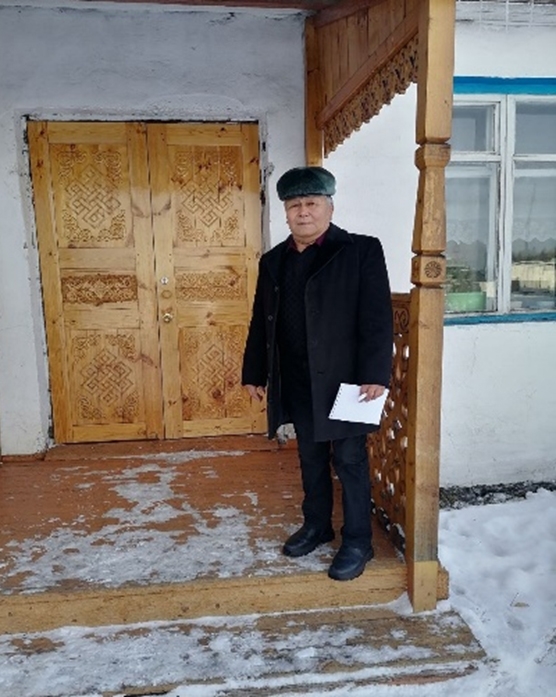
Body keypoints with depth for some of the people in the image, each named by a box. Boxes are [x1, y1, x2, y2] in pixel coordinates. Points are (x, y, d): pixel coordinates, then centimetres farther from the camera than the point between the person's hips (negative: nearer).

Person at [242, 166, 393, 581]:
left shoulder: (362, 251, -7)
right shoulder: (274, 261, 10)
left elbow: (378, 318, -13)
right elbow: (261, 322, 13)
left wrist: (375, 375, -19)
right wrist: (255, 373, 12)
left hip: (343, 380, -5)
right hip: (296, 383, 5)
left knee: (349, 460, 5)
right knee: (311, 457, 17)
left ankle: (357, 542, 20)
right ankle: (316, 526, 35)